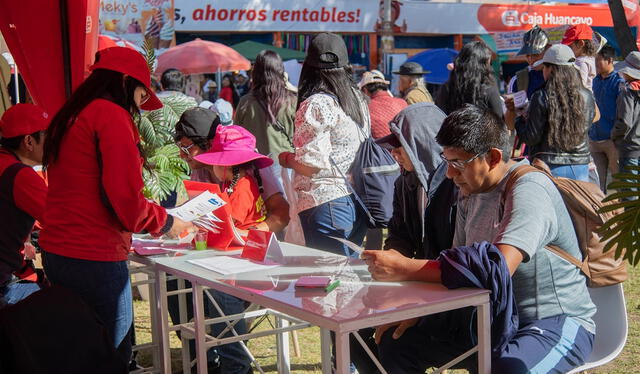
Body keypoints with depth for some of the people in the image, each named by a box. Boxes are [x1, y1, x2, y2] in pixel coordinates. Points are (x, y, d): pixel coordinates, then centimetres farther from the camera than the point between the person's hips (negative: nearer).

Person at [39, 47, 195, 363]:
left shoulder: (68, 117, 15)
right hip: (94, 259, -9)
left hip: (54, 253, 9)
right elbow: (125, 198, -17)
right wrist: (166, 222, 1)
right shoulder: (112, 115, -12)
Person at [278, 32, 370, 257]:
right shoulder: (358, 100, 10)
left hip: (327, 203, -8)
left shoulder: (316, 105, -13)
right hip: (357, 202, 8)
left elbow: (312, 164, -18)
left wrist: (287, 159, 1)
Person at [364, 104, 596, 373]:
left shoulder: (529, 192, -20)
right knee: (395, 342, 0)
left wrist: (406, 268, -32)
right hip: (496, 320, 8)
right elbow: (457, 268, 13)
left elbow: (499, 268, -34)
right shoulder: (471, 195, 6)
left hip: (557, 321, -8)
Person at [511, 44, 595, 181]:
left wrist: (518, 118, 9)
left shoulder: (542, 97, -10)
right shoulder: (587, 97, 3)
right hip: (580, 166, 4)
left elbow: (531, 138, -10)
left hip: (551, 167, -4)